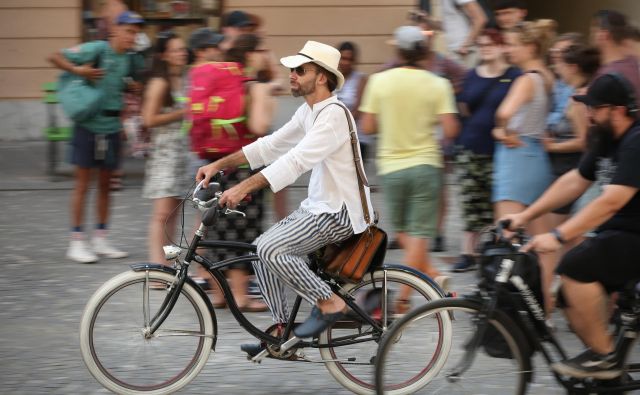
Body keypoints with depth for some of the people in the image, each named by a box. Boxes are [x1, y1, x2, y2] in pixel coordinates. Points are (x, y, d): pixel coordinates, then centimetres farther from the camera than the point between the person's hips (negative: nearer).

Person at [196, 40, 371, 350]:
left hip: (339, 211, -10)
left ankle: (329, 303, -7)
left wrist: (243, 188, -35)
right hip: (318, 205, 10)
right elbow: (271, 146, 12)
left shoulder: (333, 115, -20)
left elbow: (296, 161, -30)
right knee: (261, 249, 5)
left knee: (271, 249, -22)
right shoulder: (308, 112, 11)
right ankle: (282, 328, 12)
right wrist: (219, 164, 5)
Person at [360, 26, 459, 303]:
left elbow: (368, 127, -2)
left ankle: (432, 276, -2)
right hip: (425, 163, -1)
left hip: (391, 166, 1)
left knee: (401, 230, 15)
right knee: (420, 233, 1)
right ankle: (403, 297, -6)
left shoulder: (379, 81, -3)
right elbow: (450, 130, -9)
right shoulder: (437, 85, -5)